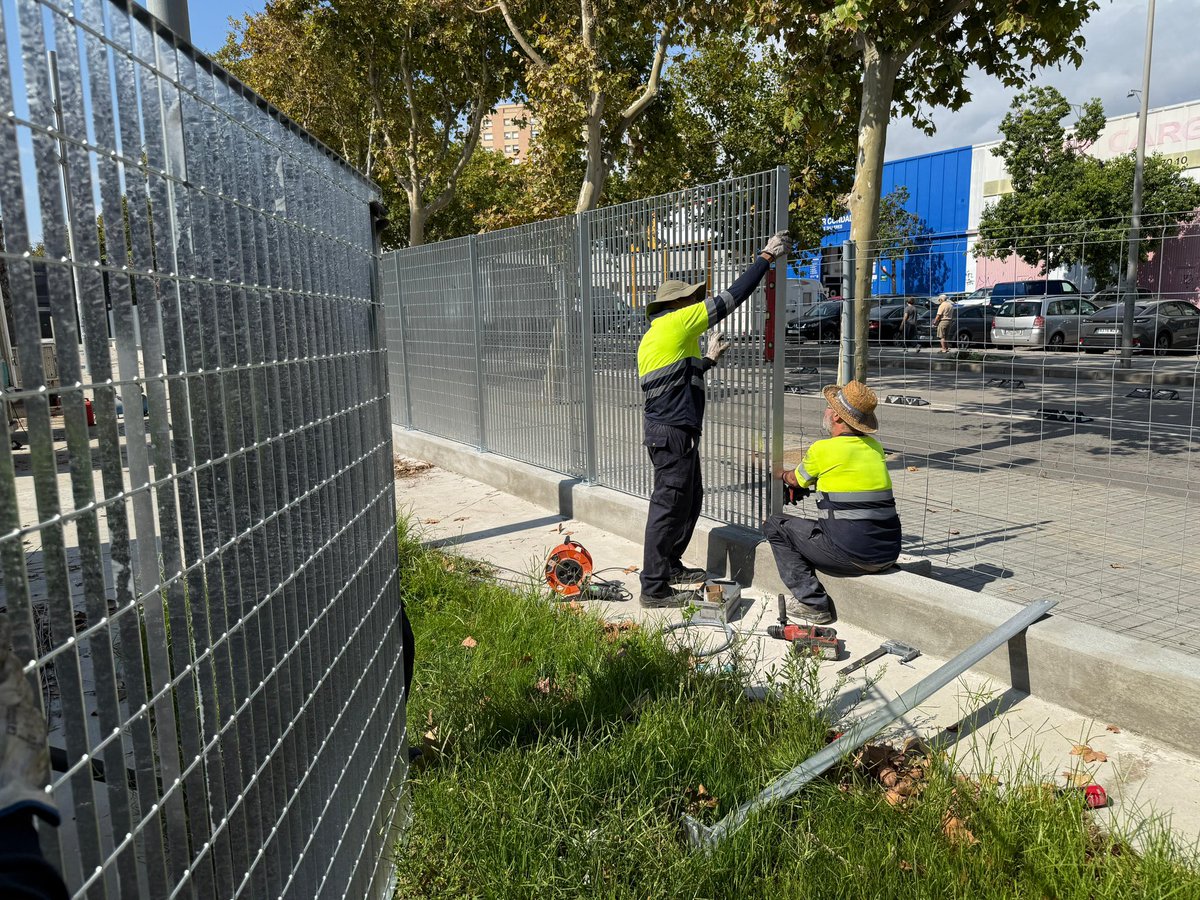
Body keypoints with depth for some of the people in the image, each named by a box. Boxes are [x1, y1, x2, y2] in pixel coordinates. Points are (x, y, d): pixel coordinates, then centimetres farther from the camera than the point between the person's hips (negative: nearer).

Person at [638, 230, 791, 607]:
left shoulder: (653, 338, 19)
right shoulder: (675, 323, -9)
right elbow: (730, 299, -9)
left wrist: (708, 358, 31)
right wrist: (766, 258, -2)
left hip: (667, 431, 10)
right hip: (673, 434, -10)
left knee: (690, 499, 20)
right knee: (669, 506, -6)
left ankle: (671, 565, 32)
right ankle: (654, 588, -1)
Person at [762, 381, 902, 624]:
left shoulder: (823, 449, -7)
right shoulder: (875, 447, 9)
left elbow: (796, 481, 13)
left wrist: (784, 476, 37)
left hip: (851, 554, -7)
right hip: (889, 553, 7)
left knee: (775, 526, 9)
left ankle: (813, 603, 5)